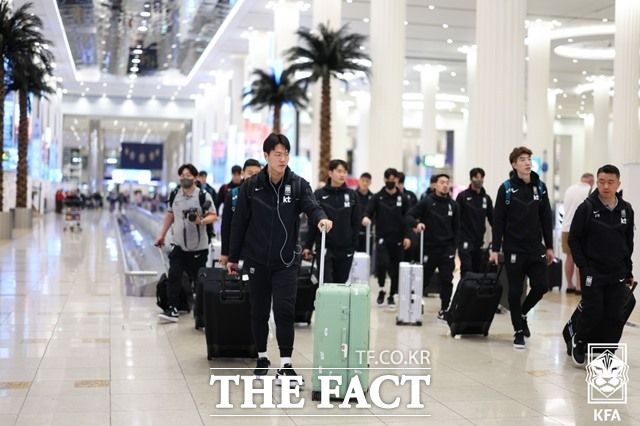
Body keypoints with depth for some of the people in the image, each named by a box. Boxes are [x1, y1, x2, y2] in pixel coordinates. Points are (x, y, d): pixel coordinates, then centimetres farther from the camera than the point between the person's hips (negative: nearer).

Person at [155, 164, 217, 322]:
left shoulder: (203, 196, -6)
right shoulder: (175, 195, 8)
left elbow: (214, 216, -5)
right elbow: (169, 215, 18)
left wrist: (201, 221, -24)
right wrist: (162, 234, 17)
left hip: (198, 247, -3)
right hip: (178, 245, 3)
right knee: (174, 276, -5)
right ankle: (172, 309, -1)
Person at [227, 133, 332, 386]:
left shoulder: (298, 185, -1)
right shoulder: (251, 187, -1)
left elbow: (311, 206, -17)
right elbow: (239, 223, 3)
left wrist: (320, 219, -41)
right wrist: (233, 257, 5)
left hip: (286, 261, -1)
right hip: (257, 260, 1)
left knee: (284, 310, -9)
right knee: (259, 311, 10)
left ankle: (285, 364, -3)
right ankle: (262, 358, 27)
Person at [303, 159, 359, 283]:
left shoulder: (351, 195, 4)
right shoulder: (319, 195, -1)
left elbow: (356, 223, 7)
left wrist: (354, 244, 2)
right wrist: (308, 246, 0)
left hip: (345, 249, 2)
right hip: (324, 247, -2)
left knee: (341, 284, 8)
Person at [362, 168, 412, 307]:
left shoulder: (403, 199, 7)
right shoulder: (377, 197, 5)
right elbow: (369, 211, -5)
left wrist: (407, 236, -5)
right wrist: (366, 217, -28)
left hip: (397, 239, 2)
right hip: (382, 237, -2)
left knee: (395, 268, 5)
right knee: (382, 263, -19)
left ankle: (392, 295, 20)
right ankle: (381, 289, 3)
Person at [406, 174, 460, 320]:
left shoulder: (452, 204, 8)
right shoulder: (427, 202, -2)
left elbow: (456, 227, 13)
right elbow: (409, 215, -4)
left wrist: (454, 247, 5)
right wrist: (417, 223, -25)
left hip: (447, 249, 3)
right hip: (429, 247, -2)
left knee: (447, 280, -1)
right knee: (423, 279, 5)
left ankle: (444, 309, 7)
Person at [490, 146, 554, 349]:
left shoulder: (540, 187, 6)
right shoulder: (506, 188, -5)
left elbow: (546, 218, 9)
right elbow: (498, 220, -5)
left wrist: (549, 246, 6)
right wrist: (495, 249, -9)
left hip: (536, 248, 3)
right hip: (513, 248, -3)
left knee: (541, 285, -2)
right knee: (515, 291, 2)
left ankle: (522, 314, 25)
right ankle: (519, 331, 16)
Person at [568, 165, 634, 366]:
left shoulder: (626, 210, 4)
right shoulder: (587, 208, -7)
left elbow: (629, 242, 12)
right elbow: (574, 239, -4)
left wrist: (628, 271, 11)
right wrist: (583, 266, -9)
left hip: (617, 274, 3)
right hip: (593, 272, -3)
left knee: (616, 317, 2)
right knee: (593, 312, -5)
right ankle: (578, 342, 22)